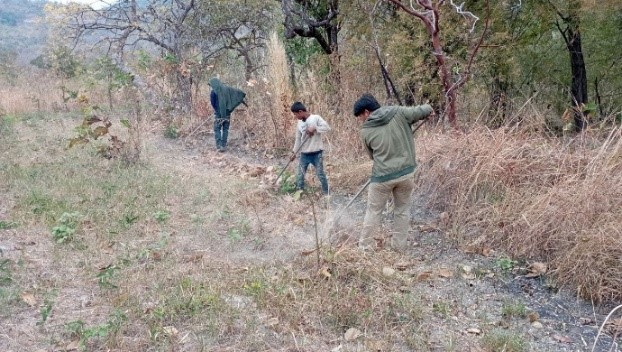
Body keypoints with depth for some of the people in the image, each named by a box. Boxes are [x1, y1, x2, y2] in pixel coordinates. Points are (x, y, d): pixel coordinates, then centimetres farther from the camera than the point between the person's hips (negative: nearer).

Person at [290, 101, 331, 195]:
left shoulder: (316, 118, -8)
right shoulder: (299, 123, 9)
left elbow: (327, 128, -15)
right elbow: (298, 139, 14)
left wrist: (314, 128, -23)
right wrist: (294, 152, 12)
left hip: (316, 153, -5)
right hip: (304, 153, 5)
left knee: (320, 174, 0)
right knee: (300, 175, 5)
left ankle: (326, 193, 13)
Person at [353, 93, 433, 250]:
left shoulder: (366, 131, -3)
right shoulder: (398, 113, -4)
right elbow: (425, 110, -3)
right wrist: (427, 108, 21)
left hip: (383, 176, -1)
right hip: (406, 172, 2)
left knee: (374, 211, 13)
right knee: (402, 209, 17)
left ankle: (365, 245, 21)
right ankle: (399, 245, 23)